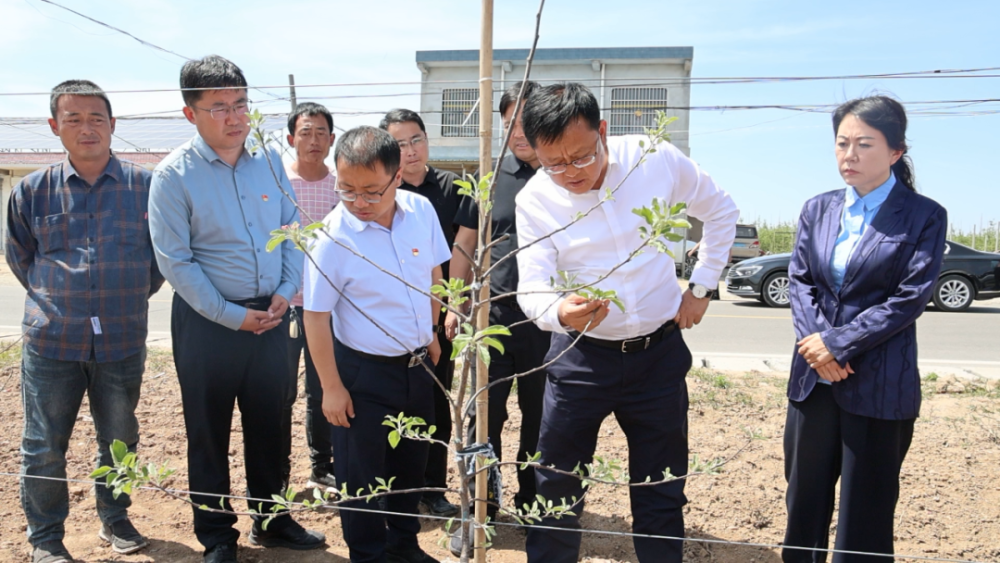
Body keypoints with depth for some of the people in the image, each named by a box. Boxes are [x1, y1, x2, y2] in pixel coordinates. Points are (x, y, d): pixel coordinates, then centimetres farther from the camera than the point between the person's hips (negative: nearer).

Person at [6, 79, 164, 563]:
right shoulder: (31, 191, 0)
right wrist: (53, 299, 12)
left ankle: (115, 519, 35)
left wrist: (129, 298, 9)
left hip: (123, 341, 0)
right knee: (44, 446, 7)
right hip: (51, 340, 0)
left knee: (119, 438, 14)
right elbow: (18, 256, 15)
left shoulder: (144, 186, -3)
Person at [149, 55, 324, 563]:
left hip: (271, 313, 4)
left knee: (268, 423, 15)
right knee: (209, 431, 8)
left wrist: (286, 290, -5)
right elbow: (173, 260, -12)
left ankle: (271, 520, 34)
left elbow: (291, 229, 8)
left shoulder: (269, 160, 2)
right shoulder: (174, 174, -11)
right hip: (207, 321, -4)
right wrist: (232, 316, -14)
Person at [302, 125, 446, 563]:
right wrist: (331, 387, -12)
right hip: (364, 371, -5)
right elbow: (316, 316, -15)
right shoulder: (332, 236, -22)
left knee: (411, 464, 22)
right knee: (361, 475, 10)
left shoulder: (421, 210, -9)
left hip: (418, 363, 5)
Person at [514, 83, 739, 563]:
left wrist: (701, 287, 3)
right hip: (581, 355, 0)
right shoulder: (534, 200, -11)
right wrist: (560, 313, -39)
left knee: (661, 492, 12)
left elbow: (721, 212, 7)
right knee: (557, 487, 9)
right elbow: (532, 287, -16)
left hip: (660, 350, 1)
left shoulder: (656, 159, -10)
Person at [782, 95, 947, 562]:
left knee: (865, 511, 7)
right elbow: (799, 281, 4)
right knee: (805, 498, 15)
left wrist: (837, 343, -16)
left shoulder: (924, 217, -4)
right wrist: (815, 342, -12)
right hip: (813, 379, 4)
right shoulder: (818, 209, 8)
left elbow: (910, 298, -12)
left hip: (879, 385, -4)